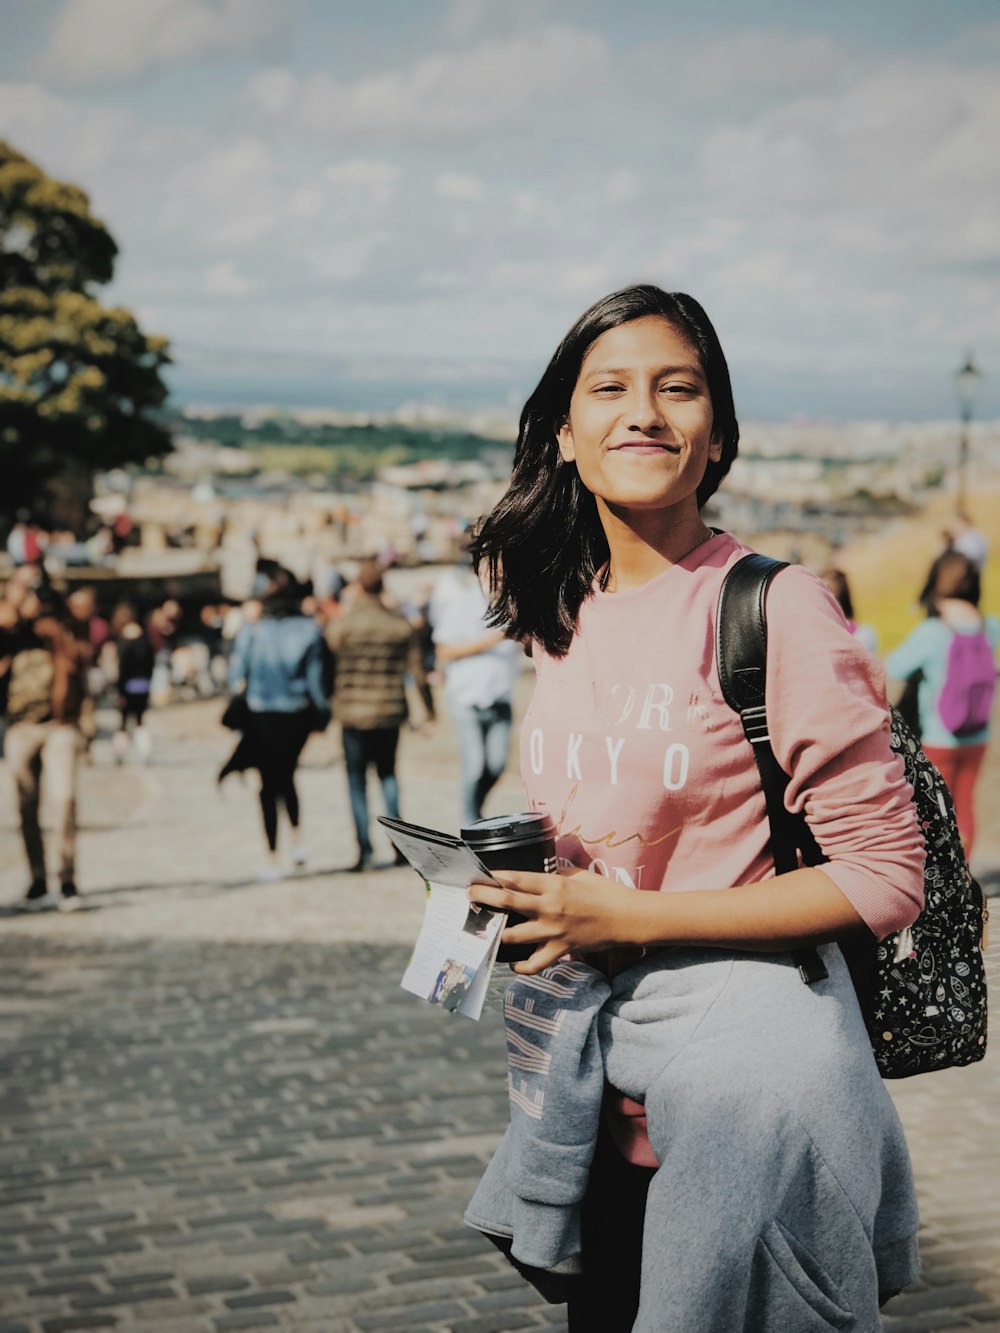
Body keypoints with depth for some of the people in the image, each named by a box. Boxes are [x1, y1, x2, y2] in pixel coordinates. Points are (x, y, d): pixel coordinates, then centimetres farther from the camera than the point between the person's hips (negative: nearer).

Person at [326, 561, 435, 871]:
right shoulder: (402, 625, 0)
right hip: (390, 714, 3)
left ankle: (365, 850, 1)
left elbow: (329, 669, -4)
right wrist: (429, 710, 11)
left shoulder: (341, 626, -7)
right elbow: (417, 673, 2)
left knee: (357, 780, 6)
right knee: (387, 773, 19)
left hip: (354, 714, -3)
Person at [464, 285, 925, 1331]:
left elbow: (885, 877, -15)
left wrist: (629, 917, -19)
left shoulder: (775, 606, -13)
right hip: (596, 1064, 6)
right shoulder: (562, 615, 8)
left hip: (749, 1052, -6)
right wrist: (517, 884, 1)